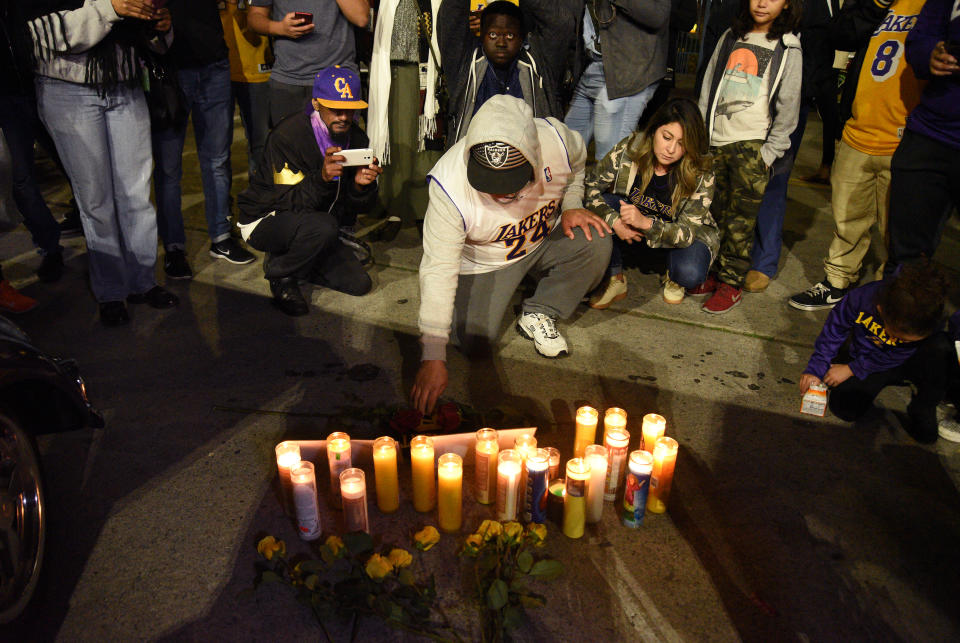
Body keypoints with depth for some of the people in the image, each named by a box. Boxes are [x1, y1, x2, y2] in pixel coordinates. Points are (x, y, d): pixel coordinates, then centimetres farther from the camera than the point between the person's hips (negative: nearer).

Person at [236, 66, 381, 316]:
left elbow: (361, 205, -3)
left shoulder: (356, 138, -5)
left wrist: (362, 185, -26)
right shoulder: (287, 136, -24)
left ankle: (288, 258, 17)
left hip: (315, 225, 6)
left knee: (359, 284, -3)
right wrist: (322, 178, -46)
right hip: (265, 219, -6)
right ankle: (280, 272, -6)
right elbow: (292, 202, -28)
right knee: (322, 227, -37)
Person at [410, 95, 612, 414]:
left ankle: (537, 315, -2)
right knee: (475, 343, -13)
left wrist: (571, 206, -17)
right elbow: (438, 270, -33)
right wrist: (433, 356, -35)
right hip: (483, 262, -2)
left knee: (597, 244, -25)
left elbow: (578, 165, 1)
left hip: (547, 239, 3)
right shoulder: (450, 187, -36)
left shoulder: (556, 138, -28)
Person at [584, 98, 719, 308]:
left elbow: (687, 232, -23)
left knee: (689, 273, -36)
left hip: (676, 240, -2)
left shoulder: (701, 176, -21)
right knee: (598, 208, -26)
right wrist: (614, 221, -33)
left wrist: (646, 223, -42)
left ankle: (673, 278, 4)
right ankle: (615, 280, -13)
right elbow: (589, 187, -16)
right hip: (631, 236, 2)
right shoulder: (629, 149, -18)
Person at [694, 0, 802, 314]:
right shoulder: (730, 38, 15)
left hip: (752, 146, -3)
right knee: (713, 213, 5)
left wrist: (770, 152, -5)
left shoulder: (788, 48, 4)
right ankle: (712, 273, 16)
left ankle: (731, 283, 5)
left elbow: (788, 107, 1)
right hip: (715, 143, 4)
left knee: (740, 220, -3)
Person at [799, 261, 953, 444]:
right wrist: (815, 369, -14)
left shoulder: (931, 322, -30)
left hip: (900, 362, 0)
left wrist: (850, 369, -18)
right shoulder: (861, 300, -31)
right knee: (844, 407, -22)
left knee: (941, 345, -32)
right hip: (864, 357, 0)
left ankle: (923, 411, -15)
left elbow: (893, 357, -18)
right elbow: (833, 333, -13)